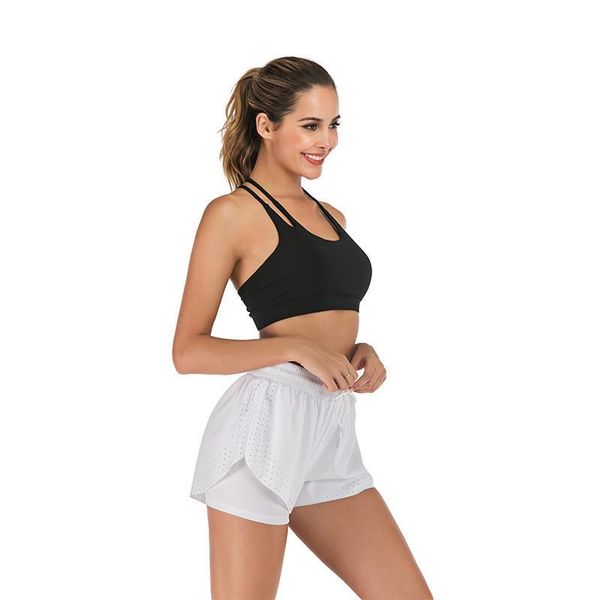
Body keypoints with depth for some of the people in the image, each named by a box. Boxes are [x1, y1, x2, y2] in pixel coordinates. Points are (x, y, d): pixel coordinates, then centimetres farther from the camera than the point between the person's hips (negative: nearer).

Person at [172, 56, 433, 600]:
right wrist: (296, 348, -17)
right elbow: (188, 352, -7)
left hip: (334, 431, 7)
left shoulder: (332, 216, 19)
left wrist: (359, 350, 6)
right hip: (266, 424, -7)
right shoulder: (232, 213, -3)